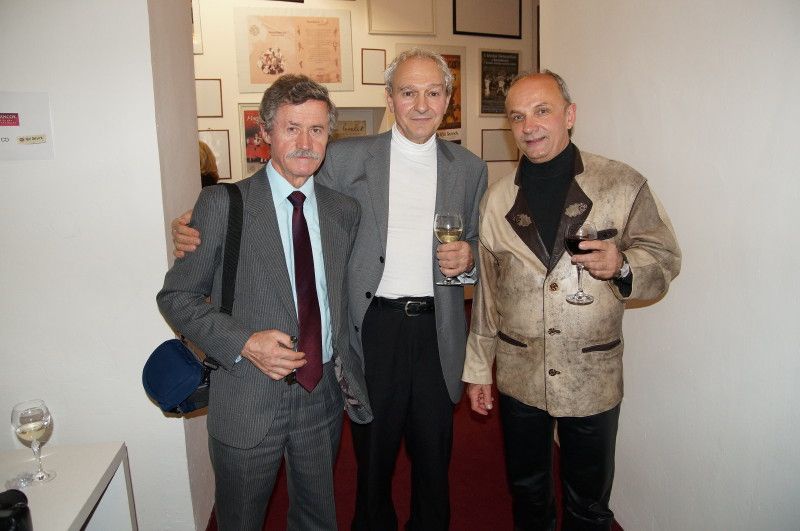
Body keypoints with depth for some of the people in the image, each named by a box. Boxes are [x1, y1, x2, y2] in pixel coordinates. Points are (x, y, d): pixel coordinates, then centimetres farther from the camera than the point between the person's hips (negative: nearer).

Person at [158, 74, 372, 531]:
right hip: (249, 398, -3)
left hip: (324, 393, 4)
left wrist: (349, 372, 8)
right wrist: (243, 342, -20)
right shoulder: (223, 204, -10)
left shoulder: (345, 211, 3)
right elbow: (177, 296, -6)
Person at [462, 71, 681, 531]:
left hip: (593, 377, -2)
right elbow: (486, 292, 6)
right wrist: (478, 368, 8)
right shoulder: (497, 199, 2)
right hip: (519, 376, 3)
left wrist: (622, 267, -24)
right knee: (527, 491, 21)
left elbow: (665, 260, -2)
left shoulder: (624, 185, -6)